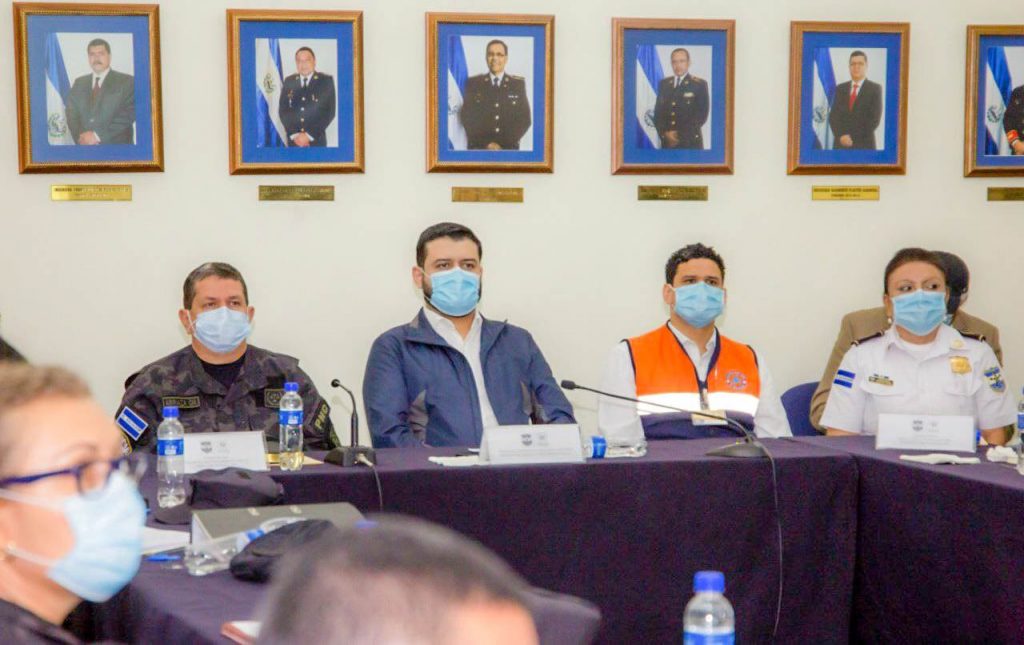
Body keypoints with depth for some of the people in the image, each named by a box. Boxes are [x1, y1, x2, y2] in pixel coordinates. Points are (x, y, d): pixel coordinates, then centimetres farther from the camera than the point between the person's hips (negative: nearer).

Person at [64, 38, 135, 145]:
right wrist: (79, 136, -9)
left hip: (115, 146, -3)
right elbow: (71, 113, 10)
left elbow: (127, 116, -9)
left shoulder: (127, 81, 1)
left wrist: (98, 135, -14)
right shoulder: (79, 83, 16)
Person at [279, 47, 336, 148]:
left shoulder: (326, 81, 1)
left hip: (316, 140, -2)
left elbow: (330, 111, -5)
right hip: (293, 140, 2)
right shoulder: (289, 81, 10)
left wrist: (309, 135, -10)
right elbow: (282, 110, 7)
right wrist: (294, 134, -7)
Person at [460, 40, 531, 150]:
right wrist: (487, 143, -13)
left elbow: (524, 119, 2)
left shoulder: (518, 84, 7)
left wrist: (504, 143, -10)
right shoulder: (473, 83, 5)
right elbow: (467, 117, -1)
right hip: (478, 148, 0)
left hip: (509, 149, 0)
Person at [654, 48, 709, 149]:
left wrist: (680, 134, -12)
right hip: (668, 142, 3)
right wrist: (665, 133, -7)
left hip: (691, 143, -3)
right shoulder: (664, 83, 13)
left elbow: (701, 114, -6)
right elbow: (658, 112, 11)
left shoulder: (699, 84, 1)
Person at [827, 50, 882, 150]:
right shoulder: (840, 88, 13)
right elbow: (833, 116, 7)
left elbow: (875, 119, -6)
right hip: (841, 145, 3)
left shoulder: (875, 89, 2)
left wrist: (853, 138, -12)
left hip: (864, 145, -3)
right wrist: (841, 136, -11)